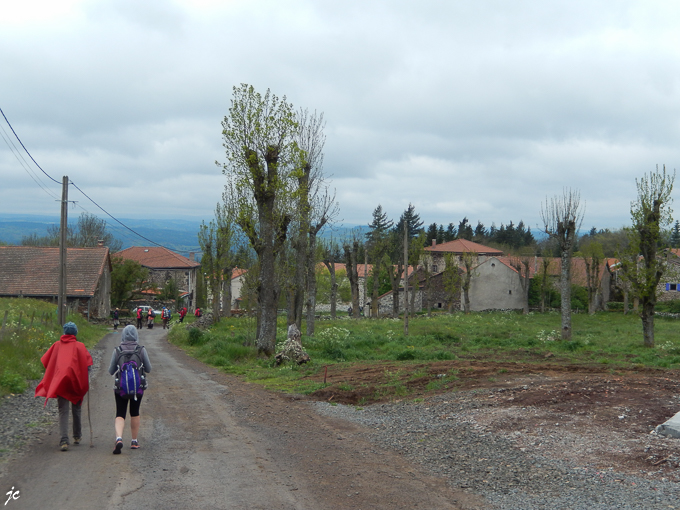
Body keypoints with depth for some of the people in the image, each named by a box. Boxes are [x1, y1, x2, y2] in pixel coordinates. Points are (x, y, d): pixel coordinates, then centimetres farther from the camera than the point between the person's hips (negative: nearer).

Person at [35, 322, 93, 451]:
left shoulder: (57, 345, 4)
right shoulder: (80, 346, 0)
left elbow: (45, 361, 6)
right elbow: (87, 362, -9)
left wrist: (50, 380, 16)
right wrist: (86, 379, -3)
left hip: (59, 382, 0)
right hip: (76, 382, 0)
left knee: (63, 412, -2)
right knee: (76, 409, 17)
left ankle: (64, 440, -17)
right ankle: (77, 436, 29)